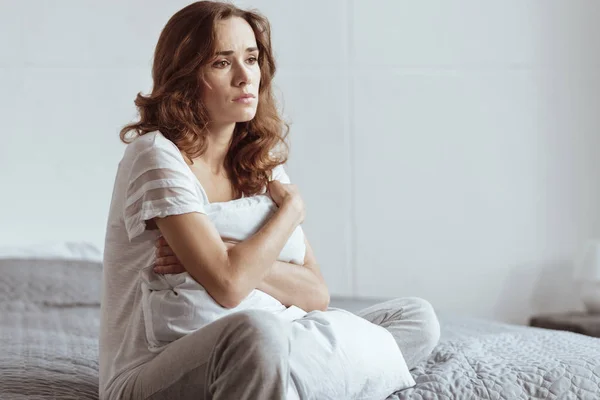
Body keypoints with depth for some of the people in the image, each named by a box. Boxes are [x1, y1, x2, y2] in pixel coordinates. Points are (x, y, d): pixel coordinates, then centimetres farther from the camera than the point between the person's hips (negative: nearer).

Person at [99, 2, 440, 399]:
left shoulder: (261, 163, 8)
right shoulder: (156, 155, -14)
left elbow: (316, 293, 0)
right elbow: (229, 286, -25)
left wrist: (224, 256, -17)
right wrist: (292, 207, -9)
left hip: (237, 360, 8)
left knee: (417, 317, 1)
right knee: (256, 331, -41)